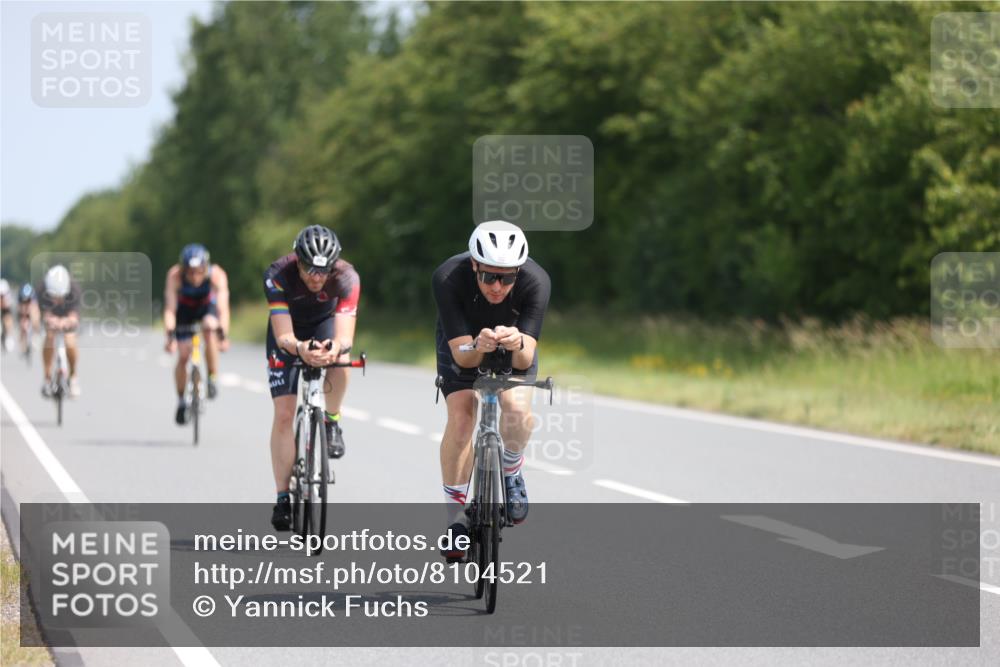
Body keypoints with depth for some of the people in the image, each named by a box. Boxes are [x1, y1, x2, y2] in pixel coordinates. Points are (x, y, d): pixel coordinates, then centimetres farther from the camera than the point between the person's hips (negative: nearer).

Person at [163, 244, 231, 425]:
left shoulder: (216, 275, -34)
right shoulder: (175, 275, -35)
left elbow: (223, 308, -41)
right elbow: (170, 309, -38)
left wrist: (223, 336, -53)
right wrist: (170, 337, -50)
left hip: (207, 306, 0)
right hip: (184, 309, 0)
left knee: (209, 328, -33)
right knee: (183, 355, -9)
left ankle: (212, 379, -16)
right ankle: (181, 401, 12)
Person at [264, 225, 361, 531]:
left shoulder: (346, 277, -33)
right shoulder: (278, 275, -34)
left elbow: (345, 337, -40)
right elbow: (283, 336, -39)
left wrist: (336, 349, -64)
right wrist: (300, 349, -62)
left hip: (325, 325, 0)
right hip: (289, 332, 0)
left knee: (340, 359, -36)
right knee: (284, 414, -10)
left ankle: (332, 422, -9)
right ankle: (283, 496, -2)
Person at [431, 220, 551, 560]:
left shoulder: (536, 281, -35)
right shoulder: (448, 278, -36)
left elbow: (525, 359, -36)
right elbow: (462, 355, -35)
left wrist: (517, 344, -58)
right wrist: (478, 346, -57)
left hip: (514, 347, 0)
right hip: (463, 342, 0)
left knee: (517, 408, -27)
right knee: (460, 419, -21)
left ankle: (511, 471, 4)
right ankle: (455, 516, -7)